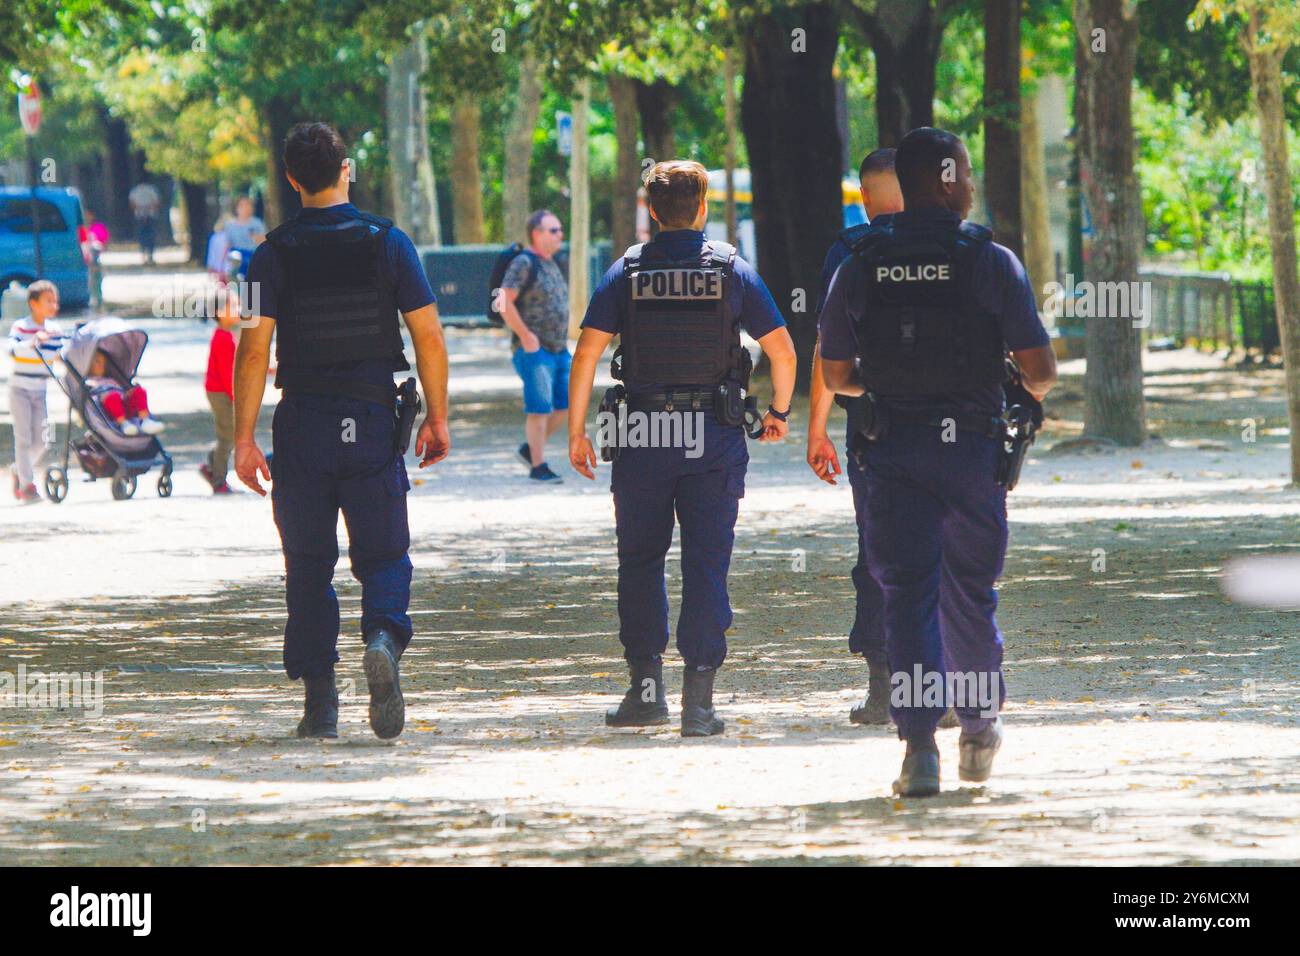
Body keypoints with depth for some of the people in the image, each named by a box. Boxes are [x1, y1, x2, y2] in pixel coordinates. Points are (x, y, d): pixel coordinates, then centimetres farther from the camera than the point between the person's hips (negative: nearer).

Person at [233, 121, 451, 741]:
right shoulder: (388, 243, 0)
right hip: (373, 424, 0)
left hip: (302, 427, 0)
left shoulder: (274, 255, -2)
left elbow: (253, 349, -7)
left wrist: (244, 438, -3)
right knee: (383, 554, 7)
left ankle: (319, 702, 7)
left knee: (308, 566, 9)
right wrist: (437, 417, 8)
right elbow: (429, 337, -1)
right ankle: (383, 639, -23)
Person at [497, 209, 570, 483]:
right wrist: (526, 336, -21)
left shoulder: (550, 264, 16)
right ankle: (538, 467, -1)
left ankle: (529, 449, 20)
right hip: (534, 350, -9)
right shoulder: (524, 263, -12)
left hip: (559, 349, 9)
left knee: (566, 404, 7)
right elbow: (504, 302, -20)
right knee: (540, 408, -7)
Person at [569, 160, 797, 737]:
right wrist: (779, 412, 15)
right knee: (707, 565, 2)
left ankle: (646, 685, 8)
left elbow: (587, 352, -7)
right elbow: (782, 350, -1)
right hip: (714, 437, 0)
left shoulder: (626, 273, 0)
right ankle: (698, 699, -4)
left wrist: (576, 431, -1)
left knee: (640, 561, 12)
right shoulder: (732, 271, 0)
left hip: (643, 433, 0)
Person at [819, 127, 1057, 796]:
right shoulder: (991, 263, -6)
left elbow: (835, 376, 7)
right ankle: (978, 728, 31)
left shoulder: (860, 268, 1)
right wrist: (1028, 394, 16)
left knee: (907, 597, 0)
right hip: (973, 451, -1)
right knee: (970, 595, 17)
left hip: (892, 452, 1)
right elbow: (1040, 369, -8)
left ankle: (919, 744, -14)